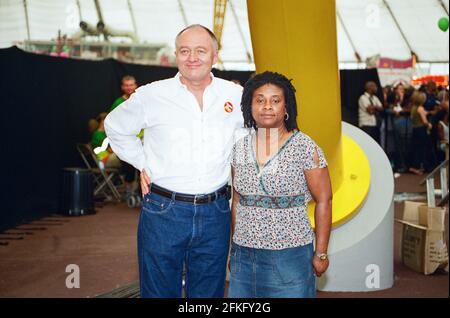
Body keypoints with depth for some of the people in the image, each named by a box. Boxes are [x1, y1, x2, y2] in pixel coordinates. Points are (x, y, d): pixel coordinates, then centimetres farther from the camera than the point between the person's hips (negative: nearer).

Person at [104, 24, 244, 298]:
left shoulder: (235, 96, 2)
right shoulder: (151, 96, -2)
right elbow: (116, 126, 14)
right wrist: (141, 163, 6)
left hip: (215, 214, 2)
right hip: (164, 211, -1)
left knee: (209, 292, 13)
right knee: (160, 291, 8)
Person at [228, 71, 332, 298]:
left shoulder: (304, 147, -8)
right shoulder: (239, 147, 4)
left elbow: (323, 201, -5)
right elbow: (237, 202, 12)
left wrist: (321, 253, -5)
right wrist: (234, 250, 13)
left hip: (290, 256, -4)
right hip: (244, 257, 4)